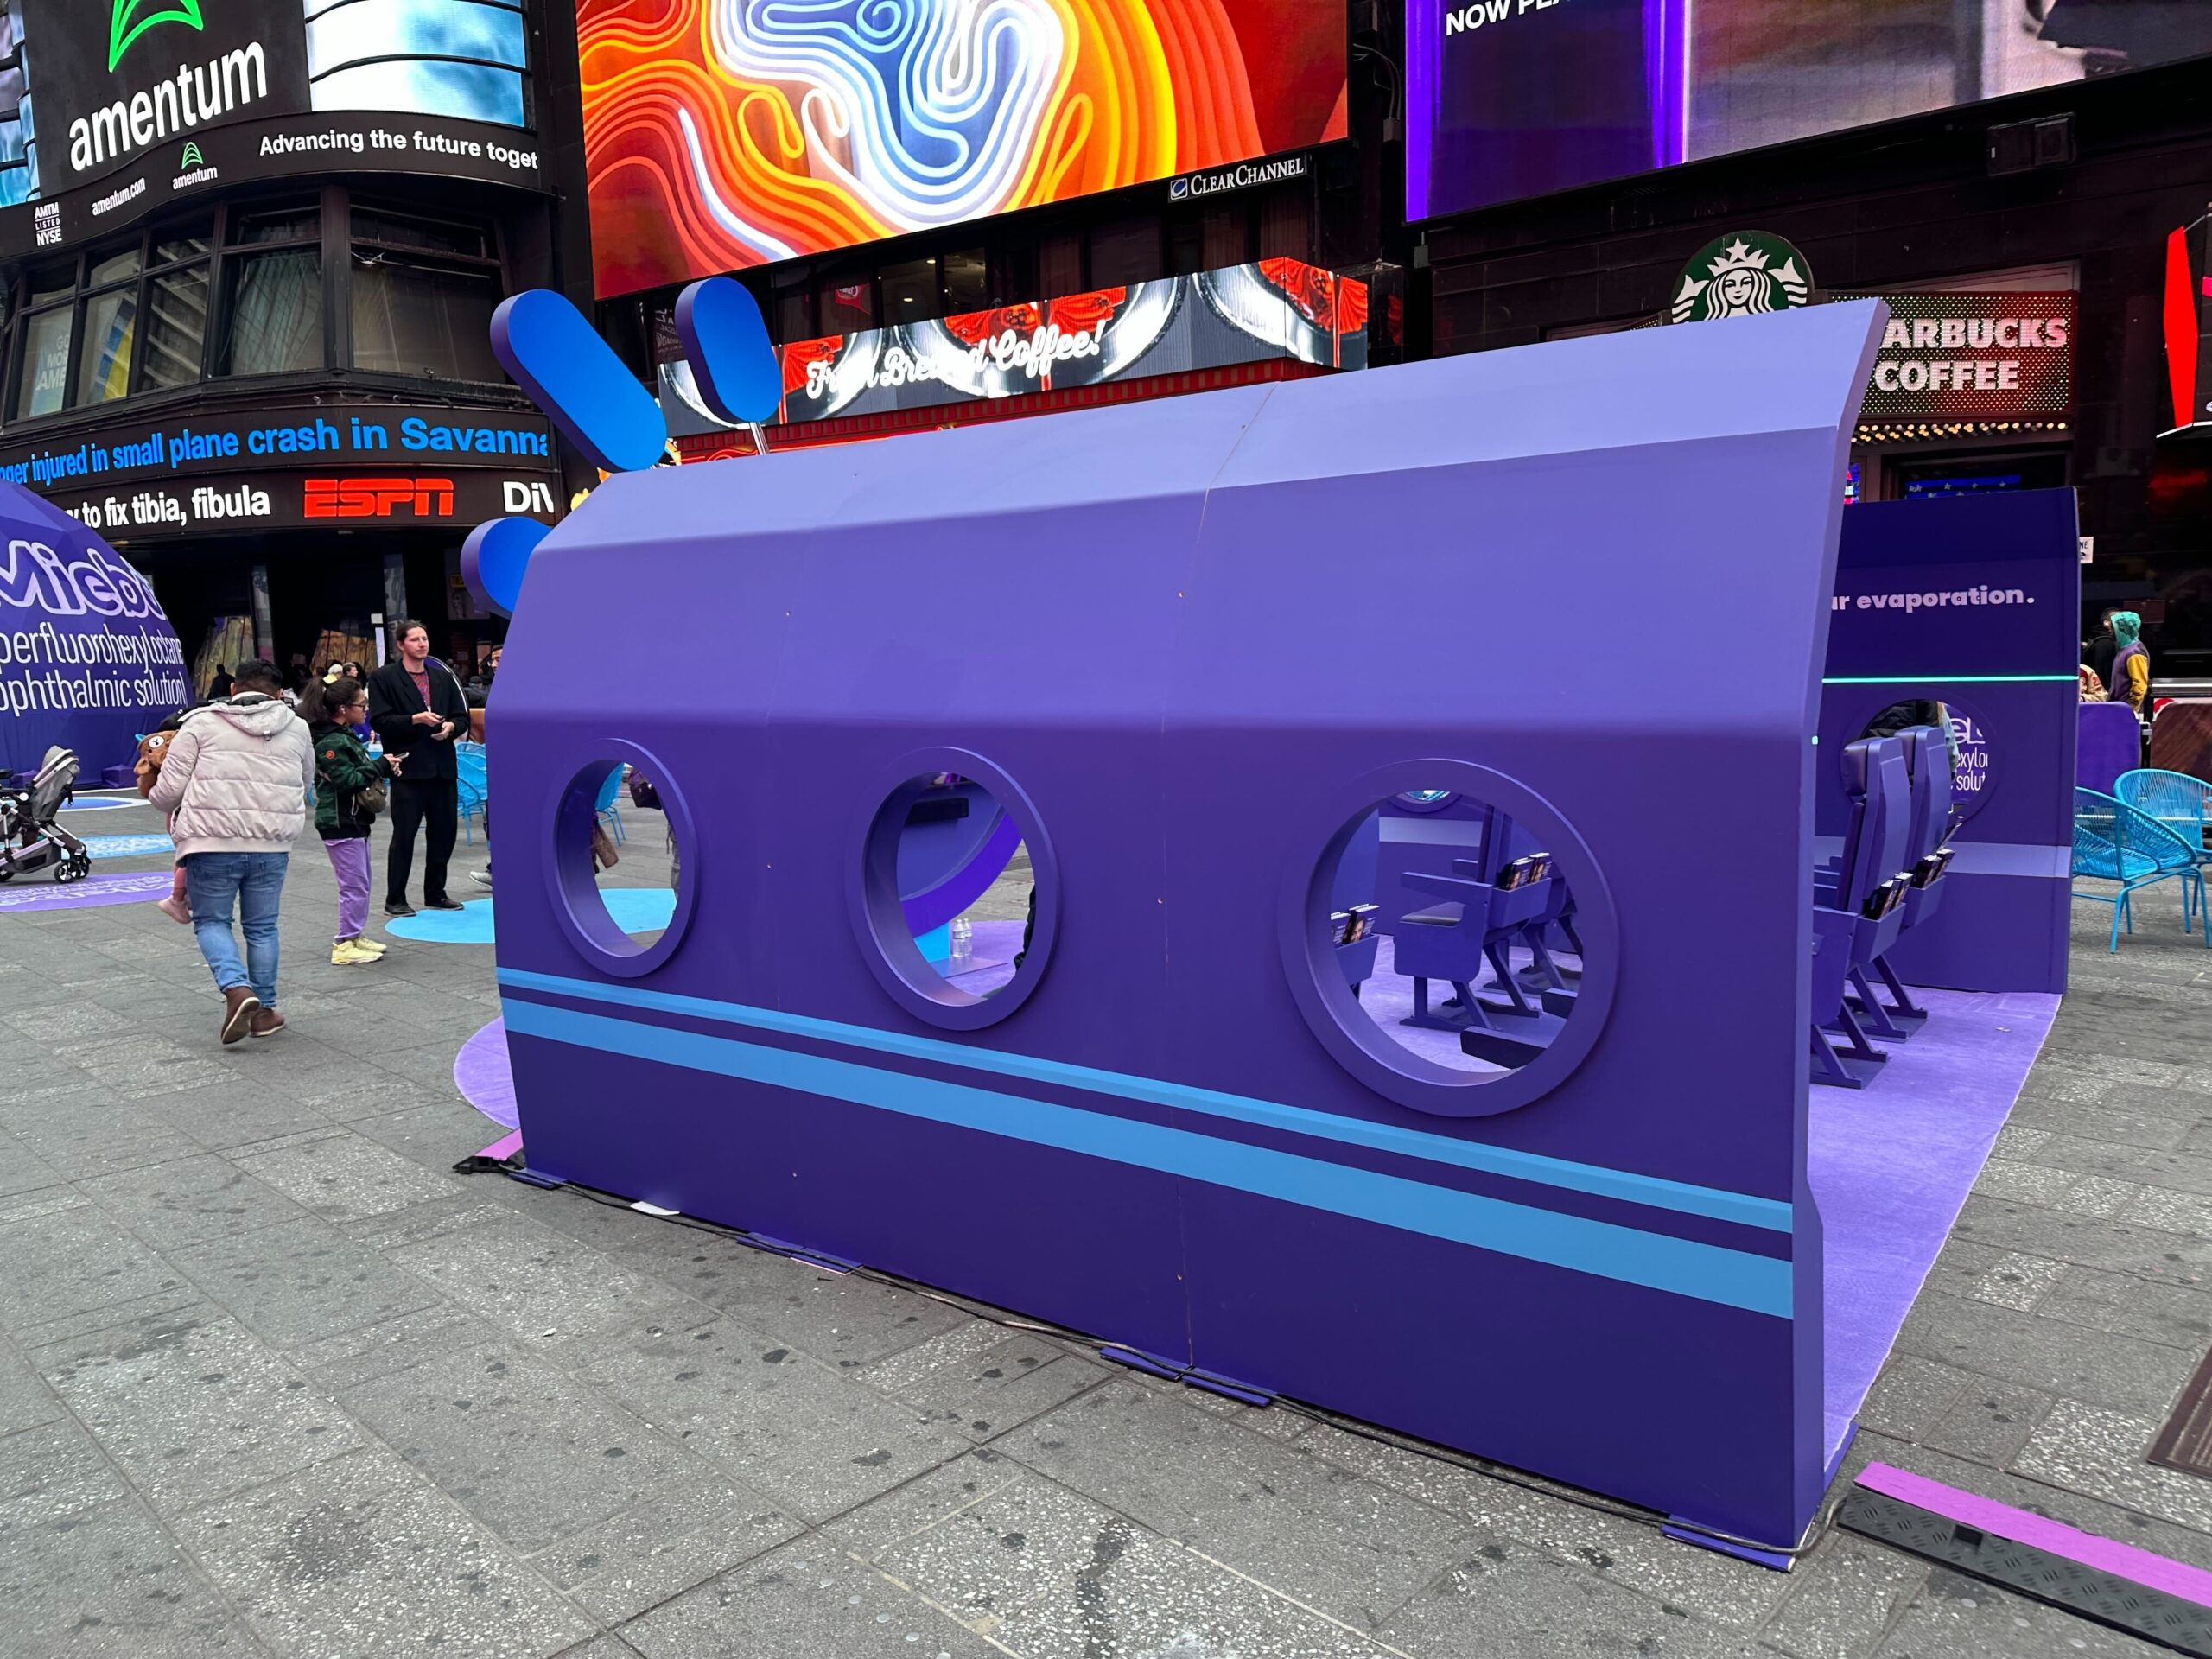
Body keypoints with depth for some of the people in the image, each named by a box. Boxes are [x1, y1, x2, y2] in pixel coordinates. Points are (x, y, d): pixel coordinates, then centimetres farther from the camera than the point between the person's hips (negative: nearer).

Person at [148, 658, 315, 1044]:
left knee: (211, 921, 12)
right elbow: (306, 792, 24)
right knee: (262, 927, 15)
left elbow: (170, 788, 0)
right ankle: (264, 1010, 19)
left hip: (213, 842, -2)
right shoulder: (297, 730, 12)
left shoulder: (202, 723, 1)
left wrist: (166, 807, 22)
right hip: (272, 845, 3)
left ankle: (237, 989, -9)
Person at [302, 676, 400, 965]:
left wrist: (384, 767, 4)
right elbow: (348, 781, -23)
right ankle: (345, 946, 0)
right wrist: (381, 765, -15)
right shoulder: (330, 743, -18)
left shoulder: (345, 736, 13)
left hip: (354, 821, 10)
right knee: (354, 885, -6)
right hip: (340, 824, -10)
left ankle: (355, 936, 27)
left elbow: (360, 773, 22)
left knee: (361, 883, 17)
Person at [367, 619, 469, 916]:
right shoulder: (384, 678, -1)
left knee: (444, 831, 10)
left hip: (443, 767, 5)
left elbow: (463, 716, 15)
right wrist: (415, 719, -19)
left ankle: (435, 894, 23)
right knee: (404, 835, -2)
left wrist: (451, 726, -6)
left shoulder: (443, 676, 14)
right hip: (408, 768, -5)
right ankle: (395, 899, 7)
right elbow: (379, 721, -8)